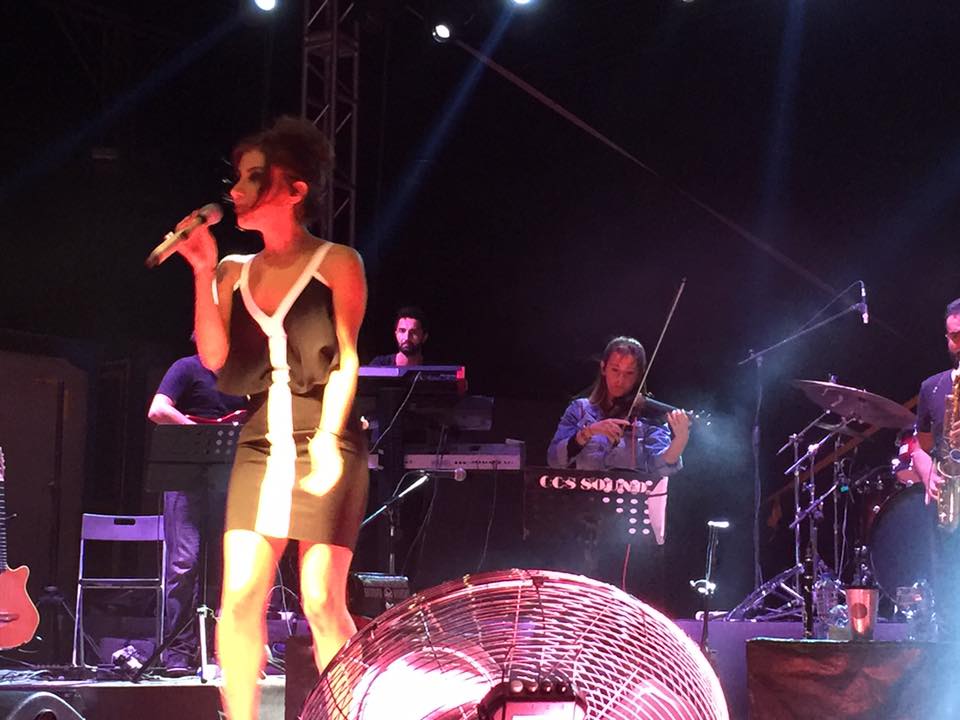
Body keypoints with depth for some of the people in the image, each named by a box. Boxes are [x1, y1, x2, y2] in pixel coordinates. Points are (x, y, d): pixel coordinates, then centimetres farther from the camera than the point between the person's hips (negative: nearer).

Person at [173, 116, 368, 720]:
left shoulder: (337, 263, 3)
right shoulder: (235, 273, 14)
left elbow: (346, 359, -4)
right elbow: (216, 358, 3)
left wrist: (327, 437, -16)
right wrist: (203, 271, -1)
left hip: (324, 440, -4)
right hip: (260, 444, 4)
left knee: (322, 601, -10)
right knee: (240, 595, -6)